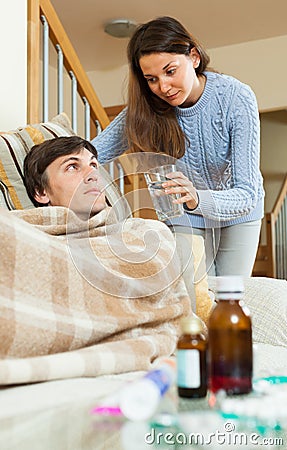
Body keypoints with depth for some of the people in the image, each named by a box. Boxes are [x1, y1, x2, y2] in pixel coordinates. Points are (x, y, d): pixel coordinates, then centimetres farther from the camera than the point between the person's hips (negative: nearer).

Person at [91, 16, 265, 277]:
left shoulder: (236, 98, -28)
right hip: (185, 216, 1)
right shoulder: (145, 108, -22)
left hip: (238, 212, 0)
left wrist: (198, 199, -52)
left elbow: (246, 195, -33)